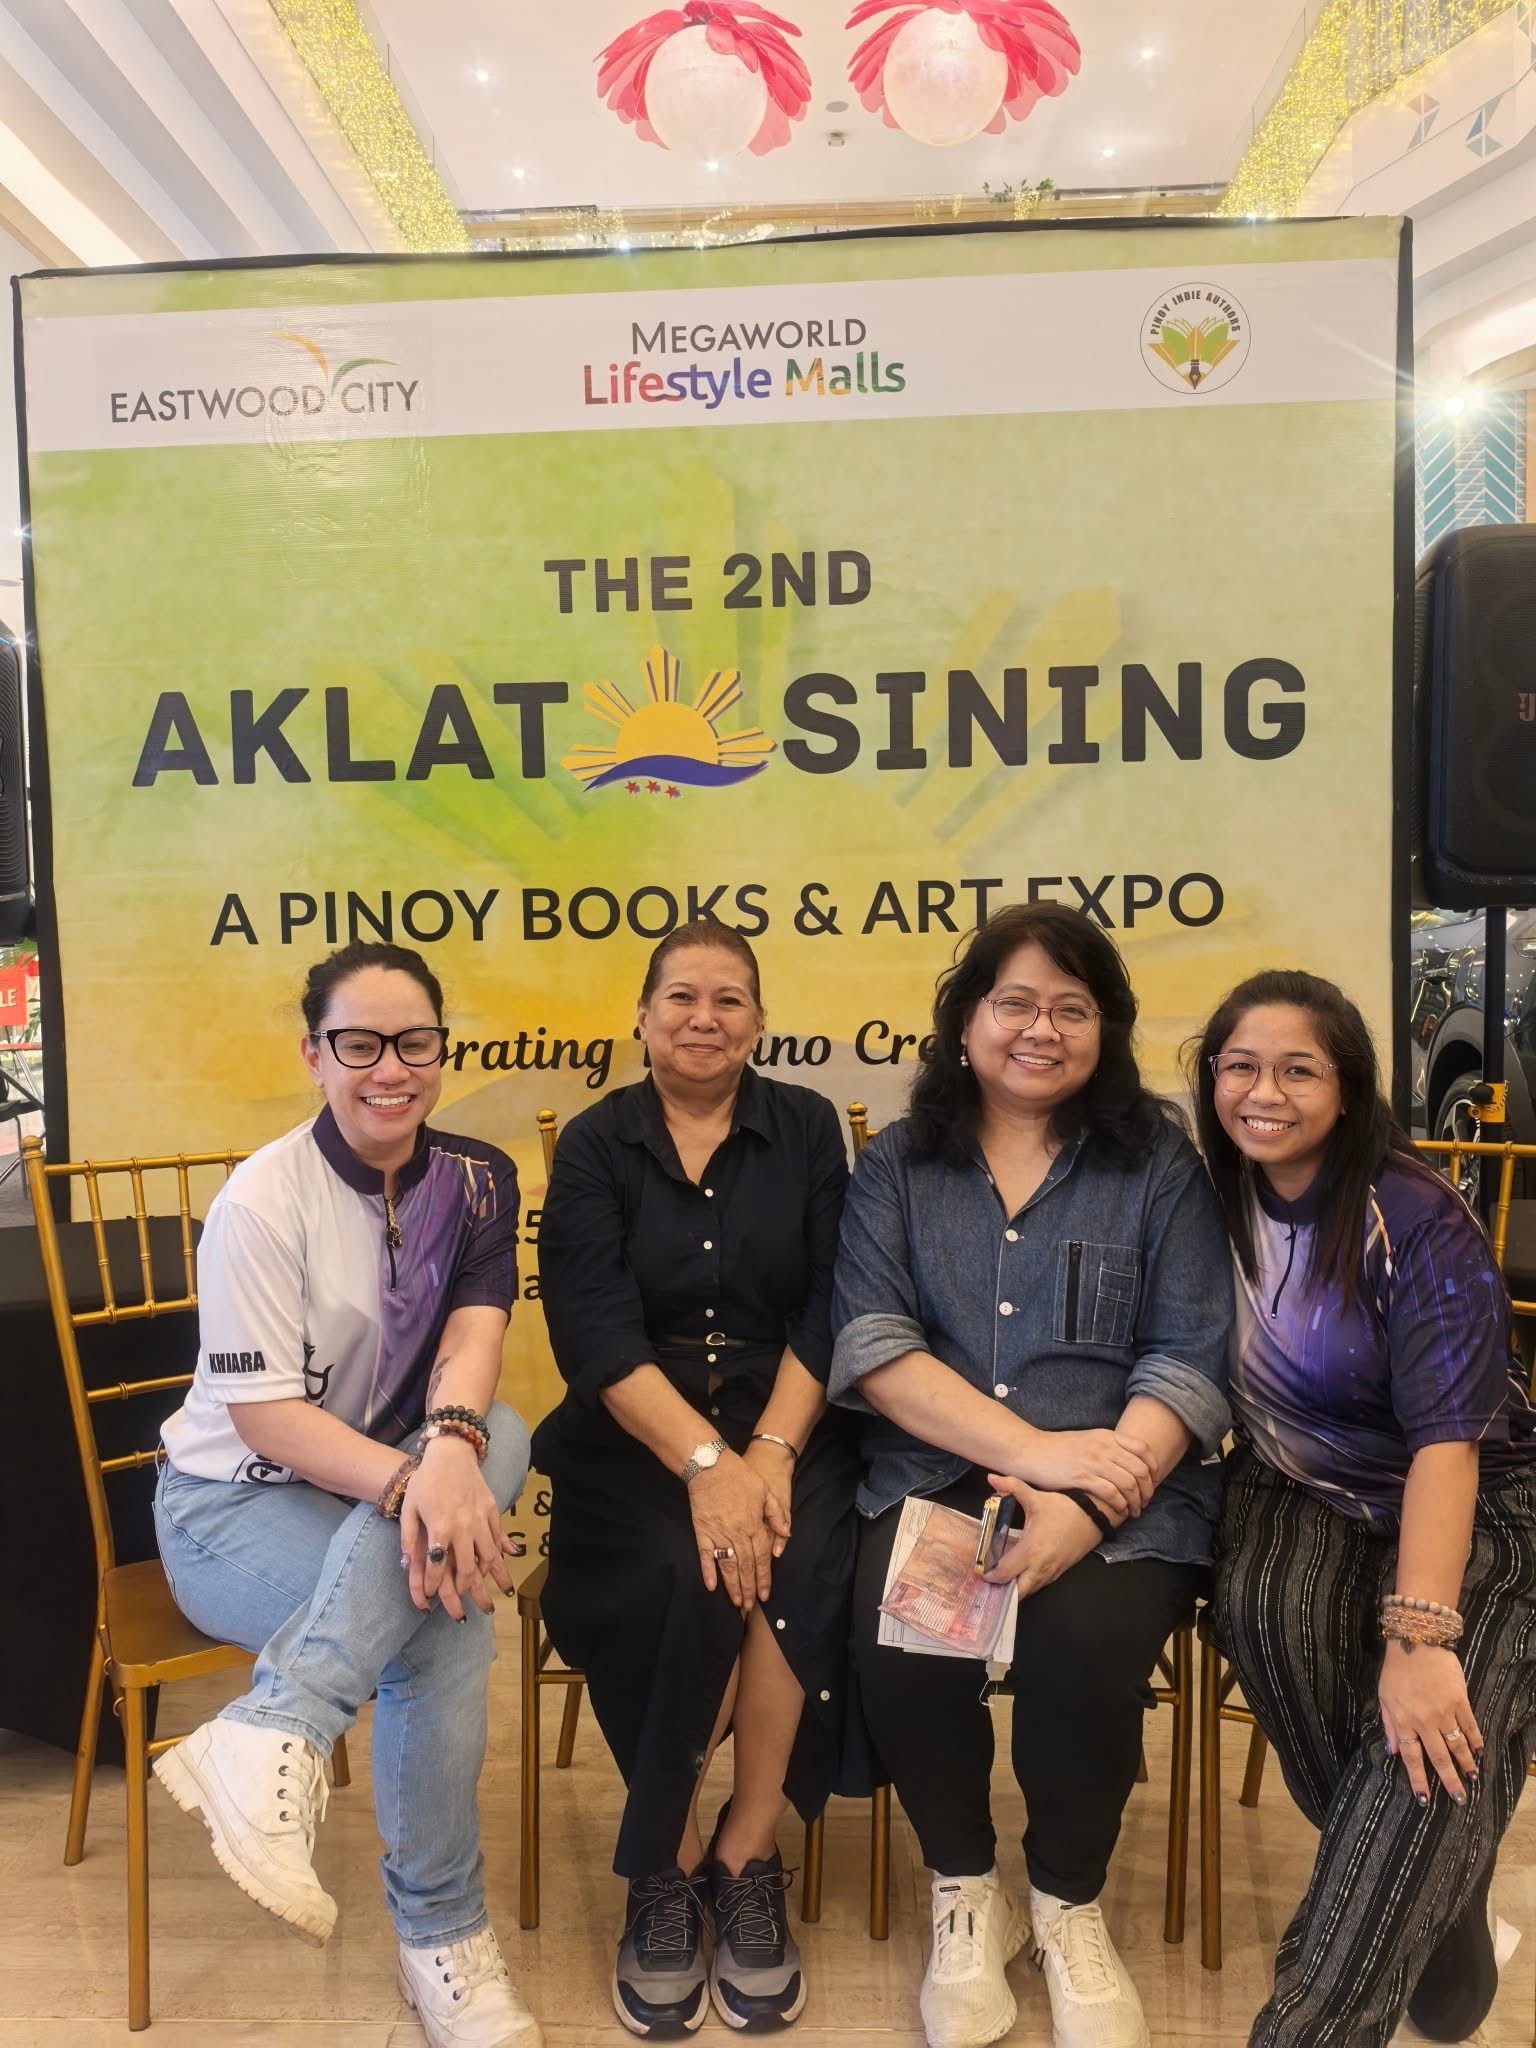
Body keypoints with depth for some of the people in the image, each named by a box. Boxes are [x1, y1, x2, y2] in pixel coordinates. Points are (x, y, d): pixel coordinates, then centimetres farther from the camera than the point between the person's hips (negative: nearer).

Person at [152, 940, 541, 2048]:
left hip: (387, 1486, 5)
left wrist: (452, 1448, -41)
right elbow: (262, 1414, -20)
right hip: (234, 1500, -5)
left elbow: (475, 1332, -17)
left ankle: (272, 1732, -30)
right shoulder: (265, 1198, -17)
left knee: (497, 1434, -30)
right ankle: (442, 1939, -14)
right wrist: (409, 1481, -37)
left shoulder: (475, 1180, -2)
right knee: (448, 1622, -30)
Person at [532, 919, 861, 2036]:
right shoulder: (595, 1144, 2)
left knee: (795, 1563, -28)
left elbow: (829, 1312, -3)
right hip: (633, 1429, -1)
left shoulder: (807, 1128, 5)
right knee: (689, 1576, -28)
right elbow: (597, 1333, -10)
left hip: (786, 1414, 1)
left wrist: (768, 1453, -18)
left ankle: (746, 1862, -6)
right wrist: (702, 1460, -23)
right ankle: (664, 1874, -4)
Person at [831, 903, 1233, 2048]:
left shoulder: (1160, 1166, 7)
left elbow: (1188, 1365, -2)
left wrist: (1086, 1503, -20)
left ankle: (1069, 1905, 4)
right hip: (935, 1475, 1)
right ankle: (966, 1895, 4)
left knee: (1083, 1638, -29)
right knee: (896, 1636, -28)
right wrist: (1035, 1450, -17)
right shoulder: (897, 1167, 9)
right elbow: (872, 1346, -4)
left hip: (1125, 1491, 0)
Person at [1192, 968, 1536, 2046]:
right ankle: (1423, 1886, -5)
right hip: (1305, 1495, 3)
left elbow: (1448, 1439, -23)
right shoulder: (1217, 1200, -4)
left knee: (1434, 1742, -28)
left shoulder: (1419, 1221, -19)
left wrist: (1419, 1633, -33)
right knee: (1267, 1611, -30)